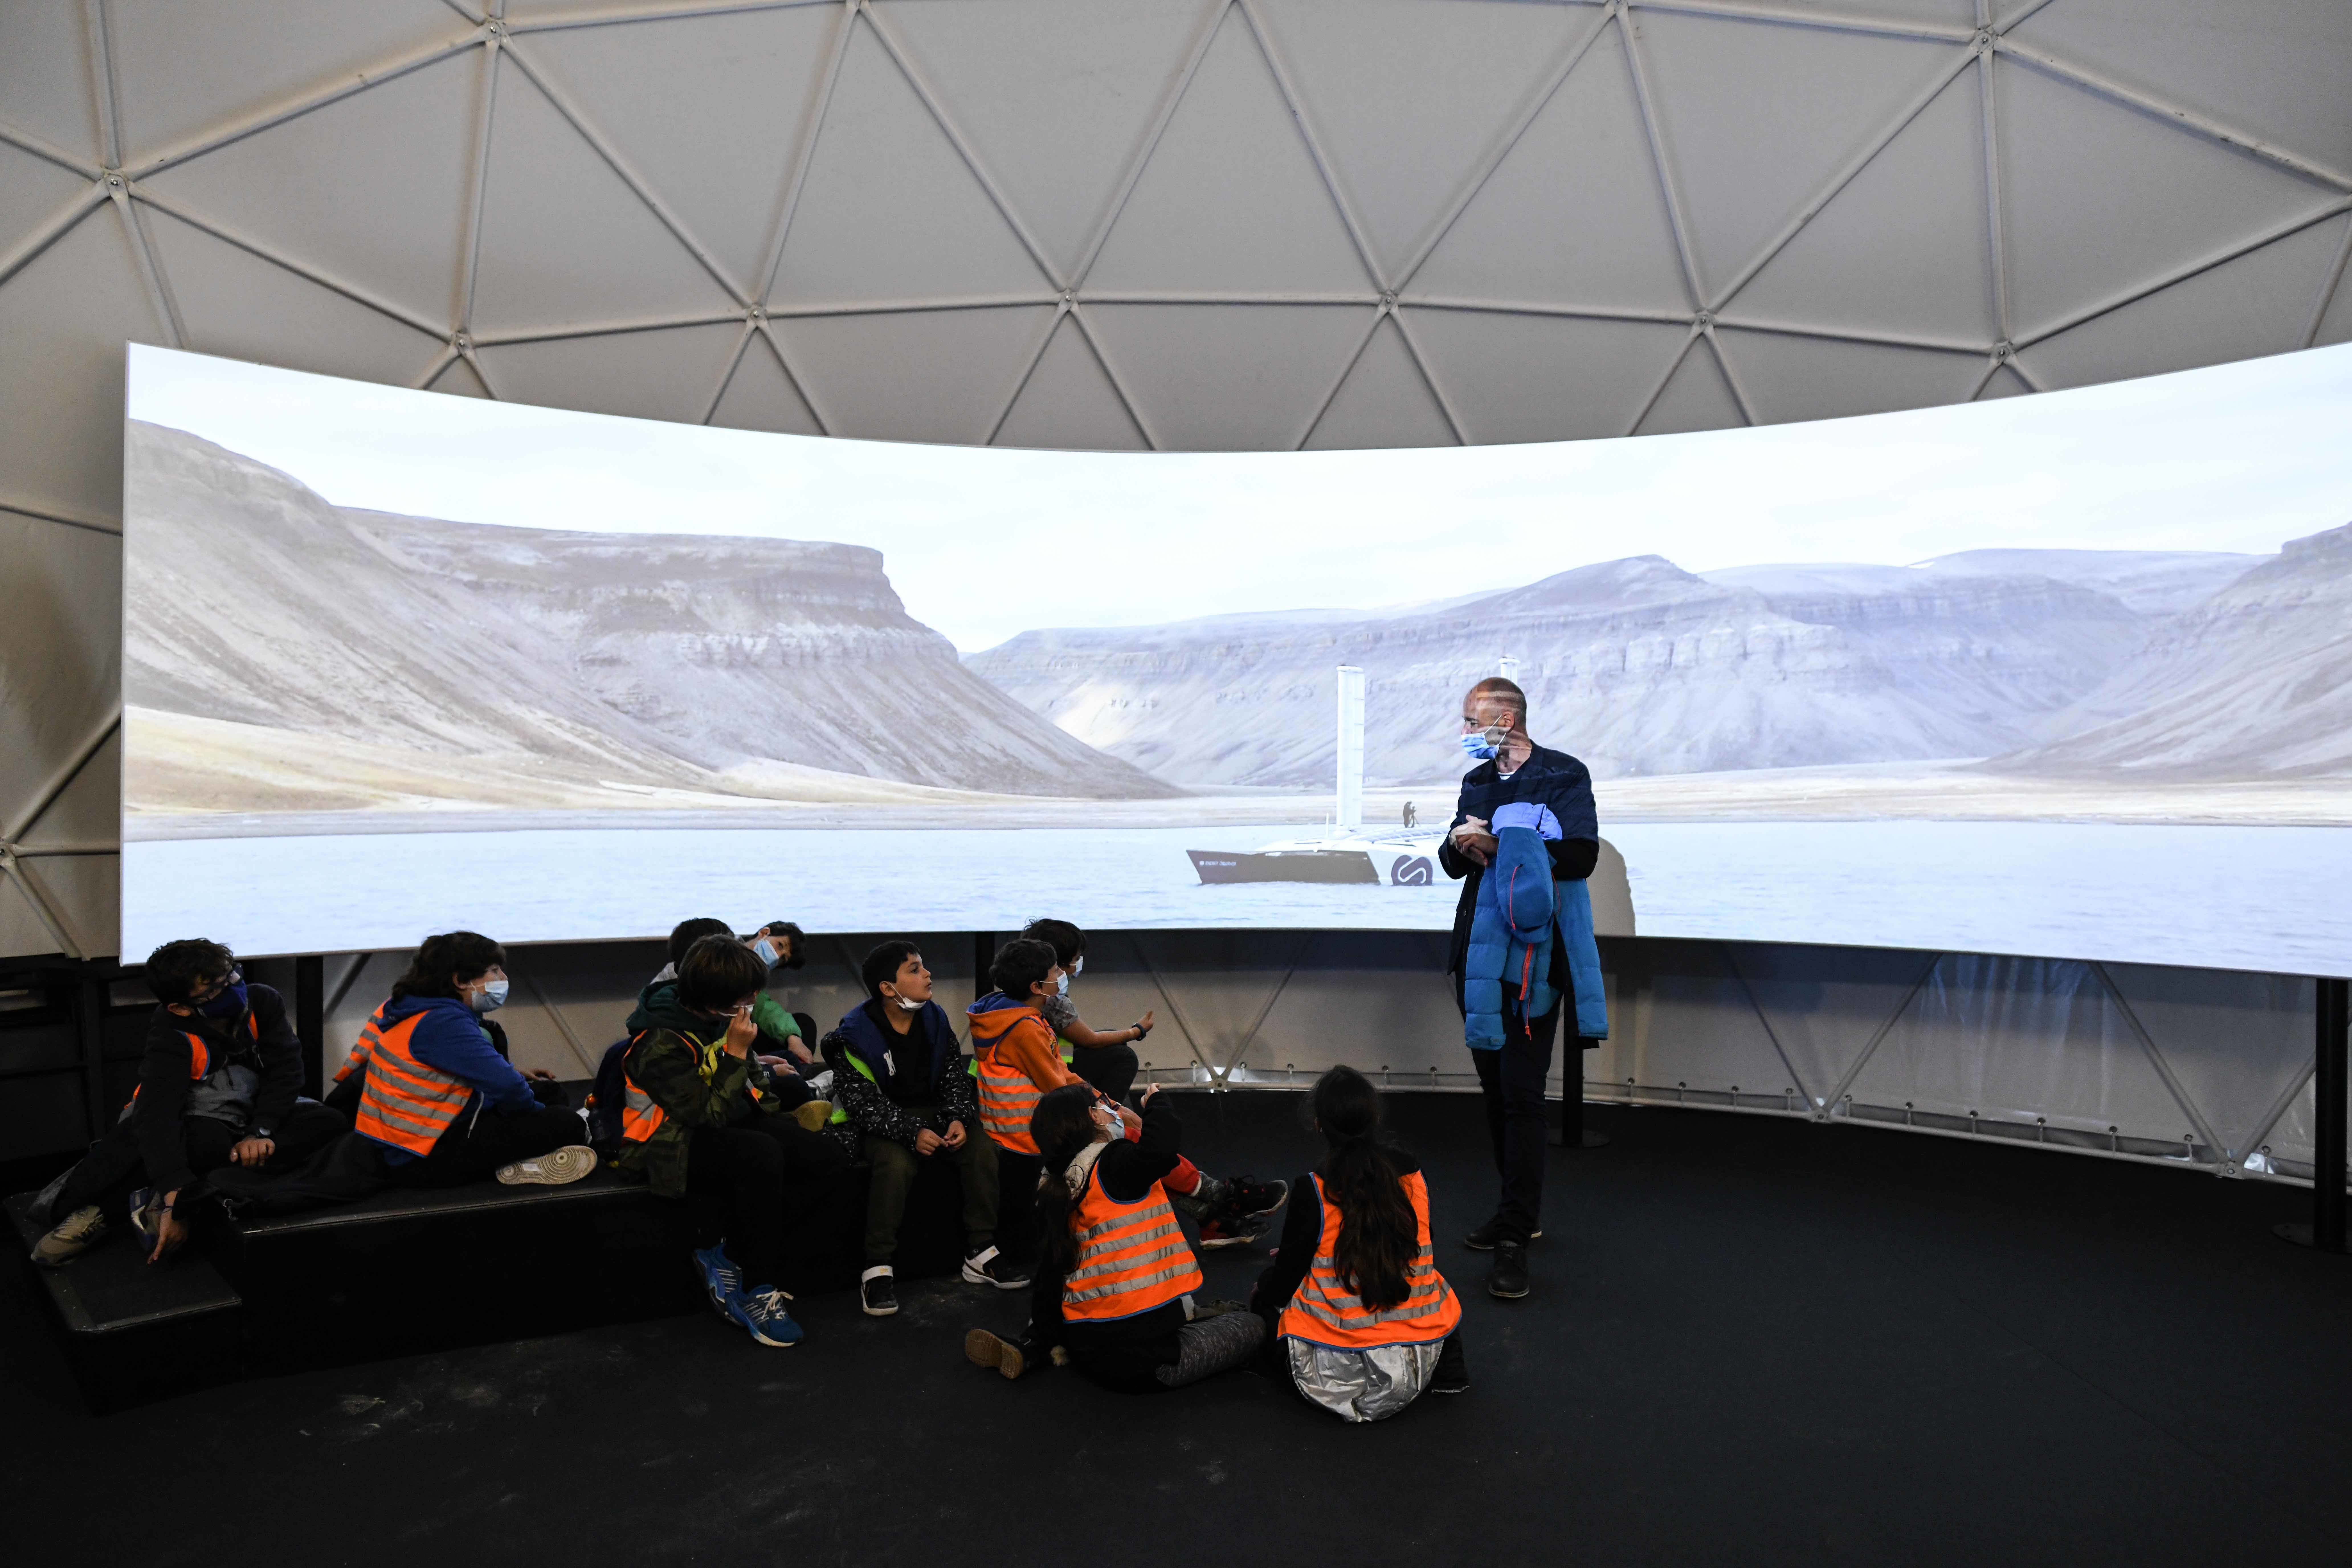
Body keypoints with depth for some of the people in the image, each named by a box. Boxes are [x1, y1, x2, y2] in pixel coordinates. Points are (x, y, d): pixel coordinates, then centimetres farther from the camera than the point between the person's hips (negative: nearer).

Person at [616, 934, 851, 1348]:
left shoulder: (718, 1018, -1)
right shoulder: (660, 1044, -23)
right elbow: (708, 1116, -24)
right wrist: (736, 1054, -25)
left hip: (734, 1123, 8)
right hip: (672, 1144, -8)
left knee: (828, 1157, -11)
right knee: (762, 1155, -37)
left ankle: (725, 1254, -8)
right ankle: (759, 1291, -21)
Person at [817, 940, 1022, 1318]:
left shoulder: (935, 1019, 2)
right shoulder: (855, 1034, -14)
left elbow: (955, 1077, 6)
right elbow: (862, 1102, -18)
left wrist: (959, 1119, -13)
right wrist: (911, 1133, -30)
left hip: (932, 1113, 5)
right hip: (878, 1123, -4)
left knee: (982, 1148, -21)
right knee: (897, 1163, -36)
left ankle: (980, 1254, -8)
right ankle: (878, 1269, -20)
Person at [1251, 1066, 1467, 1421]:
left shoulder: (1313, 1190, -16)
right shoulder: (1412, 1173, -4)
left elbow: (1283, 1283, -8)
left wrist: (1259, 1294, 17)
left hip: (1335, 1375, -4)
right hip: (1420, 1362, 4)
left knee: (1265, 1296, 22)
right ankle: (1444, 1366, 13)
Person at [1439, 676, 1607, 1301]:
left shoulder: (1564, 775, -6)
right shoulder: (1477, 781, 16)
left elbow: (1580, 855, -19)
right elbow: (1452, 862, 13)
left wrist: (1498, 846, -17)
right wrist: (1460, 844, -10)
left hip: (1534, 955, -7)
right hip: (1479, 951, 7)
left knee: (1521, 1092, -6)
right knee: (1495, 1085, 13)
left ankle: (1515, 1239, 0)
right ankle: (1519, 1210, 28)